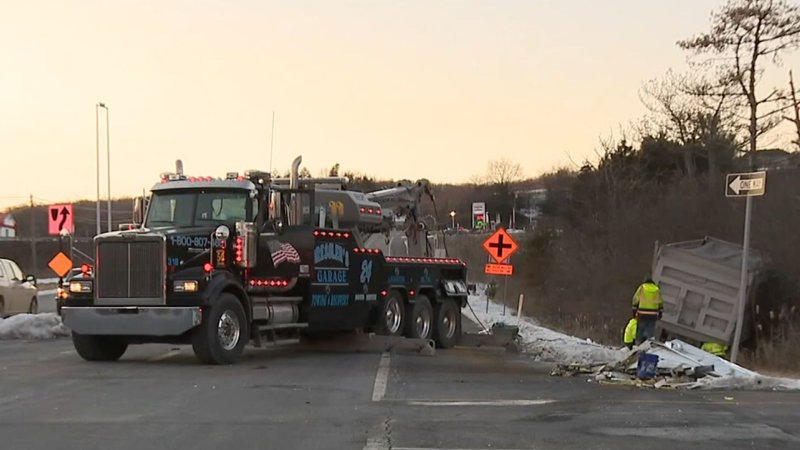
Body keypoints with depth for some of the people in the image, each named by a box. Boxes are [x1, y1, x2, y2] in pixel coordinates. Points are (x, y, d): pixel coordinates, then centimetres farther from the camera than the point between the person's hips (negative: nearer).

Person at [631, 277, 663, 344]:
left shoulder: (642, 288, 4)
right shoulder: (657, 289, 11)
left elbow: (635, 299, 2)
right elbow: (661, 302, 13)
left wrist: (634, 311, 7)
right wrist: (660, 313, 19)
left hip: (642, 313, -2)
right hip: (653, 313, 2)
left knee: (640, 329, 4)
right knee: (651, 330, 5)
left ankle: (638, 344, 2)